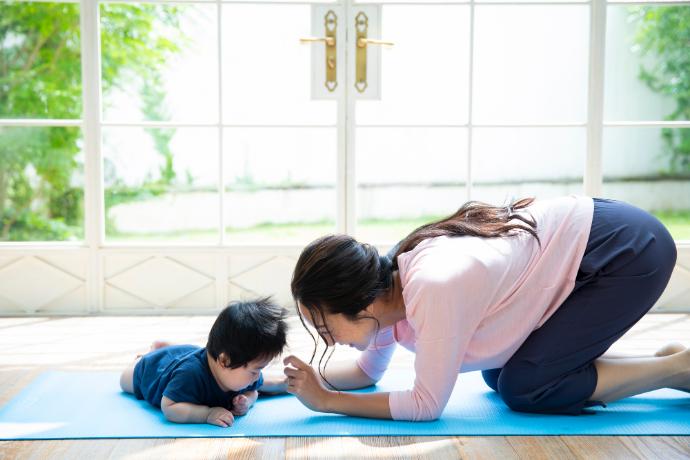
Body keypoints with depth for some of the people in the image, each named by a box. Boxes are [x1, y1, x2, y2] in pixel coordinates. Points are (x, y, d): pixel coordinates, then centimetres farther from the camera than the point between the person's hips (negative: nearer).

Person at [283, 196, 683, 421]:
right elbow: (368, 371, 9)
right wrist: (307, 378, -5)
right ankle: (664, 362, 18)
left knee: (524, 388, -10)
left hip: (630, 250, -8)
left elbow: (427, 405, -22)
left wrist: (326, 401, -17)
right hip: (580, 236, 8)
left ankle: (675, 368, 5)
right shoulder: (384, 284, -6)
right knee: (499, 375, 10)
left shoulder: (432, 288, -32)